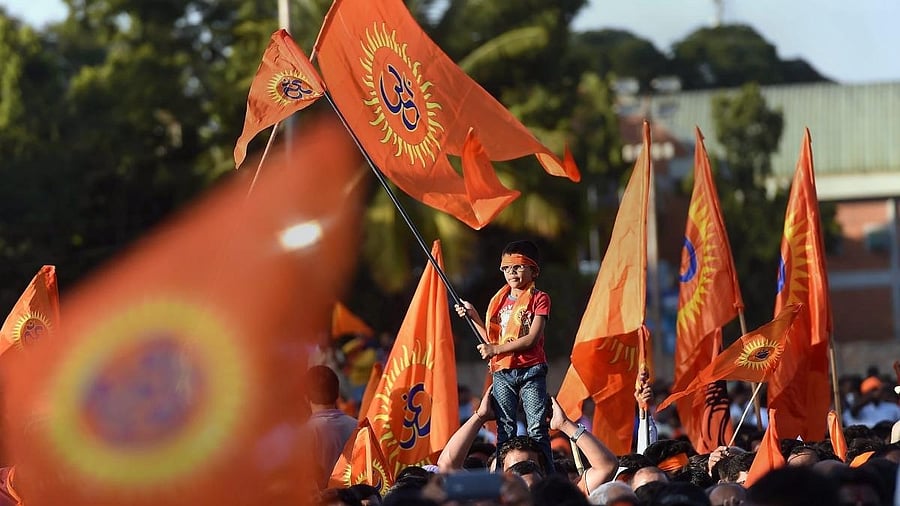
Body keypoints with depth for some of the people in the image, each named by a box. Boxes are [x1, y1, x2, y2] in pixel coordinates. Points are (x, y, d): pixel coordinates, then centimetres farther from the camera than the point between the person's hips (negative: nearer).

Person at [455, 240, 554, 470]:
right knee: (504, 430, 4)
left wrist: (497, 349, -14)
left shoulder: (539, 298, -1)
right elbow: (491, 339, 16)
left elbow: (532, 339, -12)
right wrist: (473, 316, 5)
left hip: (531, 372, -5)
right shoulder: (499, 300, 16)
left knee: (537, 429, -7)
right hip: (502, 373, 5)